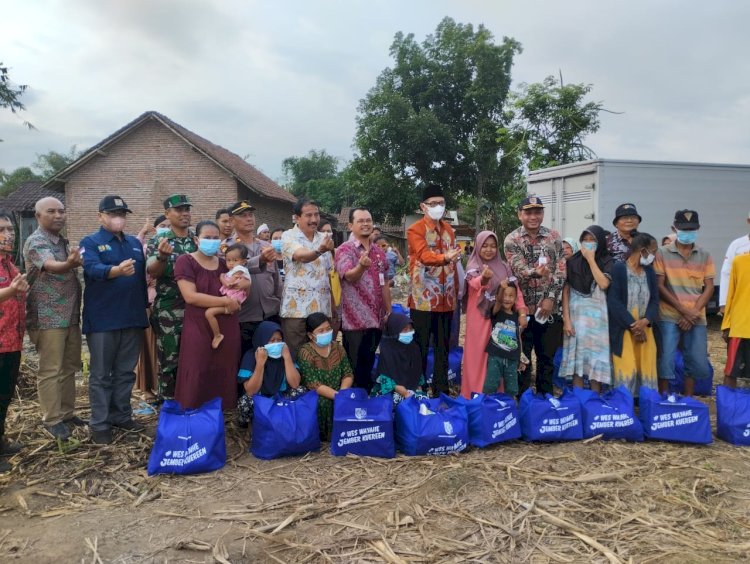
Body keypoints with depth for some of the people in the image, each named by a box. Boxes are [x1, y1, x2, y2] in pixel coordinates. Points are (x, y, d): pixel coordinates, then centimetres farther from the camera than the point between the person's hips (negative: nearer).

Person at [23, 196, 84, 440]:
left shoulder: (63, 242, 14)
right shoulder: (35, 242, -11)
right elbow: (52, 266, -31)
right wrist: (71, 263, -51)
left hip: (71, 316, 8)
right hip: (48, 318, -8)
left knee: (69, 368, 13)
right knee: (51, 371, -2)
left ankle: (66, 413, 23)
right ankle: (52, 420, 8)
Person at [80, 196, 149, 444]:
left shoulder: (135, 243, 14)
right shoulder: (90, 242, -3)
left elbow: (144, 274, 18)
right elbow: (93, 269, -22)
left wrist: (145, 305, 7)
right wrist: (117, 270, -42)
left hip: (132, 317, 5)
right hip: (103, 319, -5)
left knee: (126, 371, 13)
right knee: (101, 374, 3)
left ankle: (121, 416, 25)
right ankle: (99, 424, 11)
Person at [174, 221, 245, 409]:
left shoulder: (225, 263, 13)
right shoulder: (185, 261, -4)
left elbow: (244, 292, 20)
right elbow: (190, 296, -16)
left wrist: (244, 283, -5)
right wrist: (226, 301, -15)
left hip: (227, 329, 5)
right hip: (199, 329, -5)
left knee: (224, 378, 8)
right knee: (198, 380, -2)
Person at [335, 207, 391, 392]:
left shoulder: (379, 251, 11)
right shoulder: (345, 250, -9)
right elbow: (349, 276, -27)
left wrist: (389, 311, 12)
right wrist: (361, 266, -48)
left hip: (376, 320, 6)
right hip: (355, 321, -6)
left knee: (369, 367, 17)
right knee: (356, 369, 1)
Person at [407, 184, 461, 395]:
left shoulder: (448, 229, 15)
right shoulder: (415, 229, -6)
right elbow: (424, 255, -23)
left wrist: (456, 291, 15)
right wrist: (445, 257, -41)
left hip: (446, 298, 6)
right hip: (423, 298, -6)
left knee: (443, 346, 12)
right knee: (421, 346, 1)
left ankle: (441, 388, 22)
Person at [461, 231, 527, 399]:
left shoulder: (504, 266, 7)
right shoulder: (473, 266, -6)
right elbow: (475, 283, -29)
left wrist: (522, 312, -9)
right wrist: (484, 277, -52)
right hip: (479, 318, -4)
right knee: (478, 353, -1)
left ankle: (497, 392, 17)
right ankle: (475, 393, 7)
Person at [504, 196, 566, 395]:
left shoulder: (554, 237, 6)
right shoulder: (512, 240, -3)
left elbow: (561, 270, 1)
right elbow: (519, 269, -16)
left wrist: (551, 298, -10)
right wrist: (536, 272, -38)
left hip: (551, 308, 3)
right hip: (523, 307, -2)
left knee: (548, 356, 11)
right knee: (521, 356, 4)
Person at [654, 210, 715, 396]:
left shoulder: (705, 256, 10)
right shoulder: (662, 254, 1)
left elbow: (709, 287, 5)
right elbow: (659, 287, -4)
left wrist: (693, 313, -8)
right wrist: (683, 310, -11)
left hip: (697, 318, 3)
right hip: (669, 317, -3)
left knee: (698, 362, 6)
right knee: (666, 360, -5)